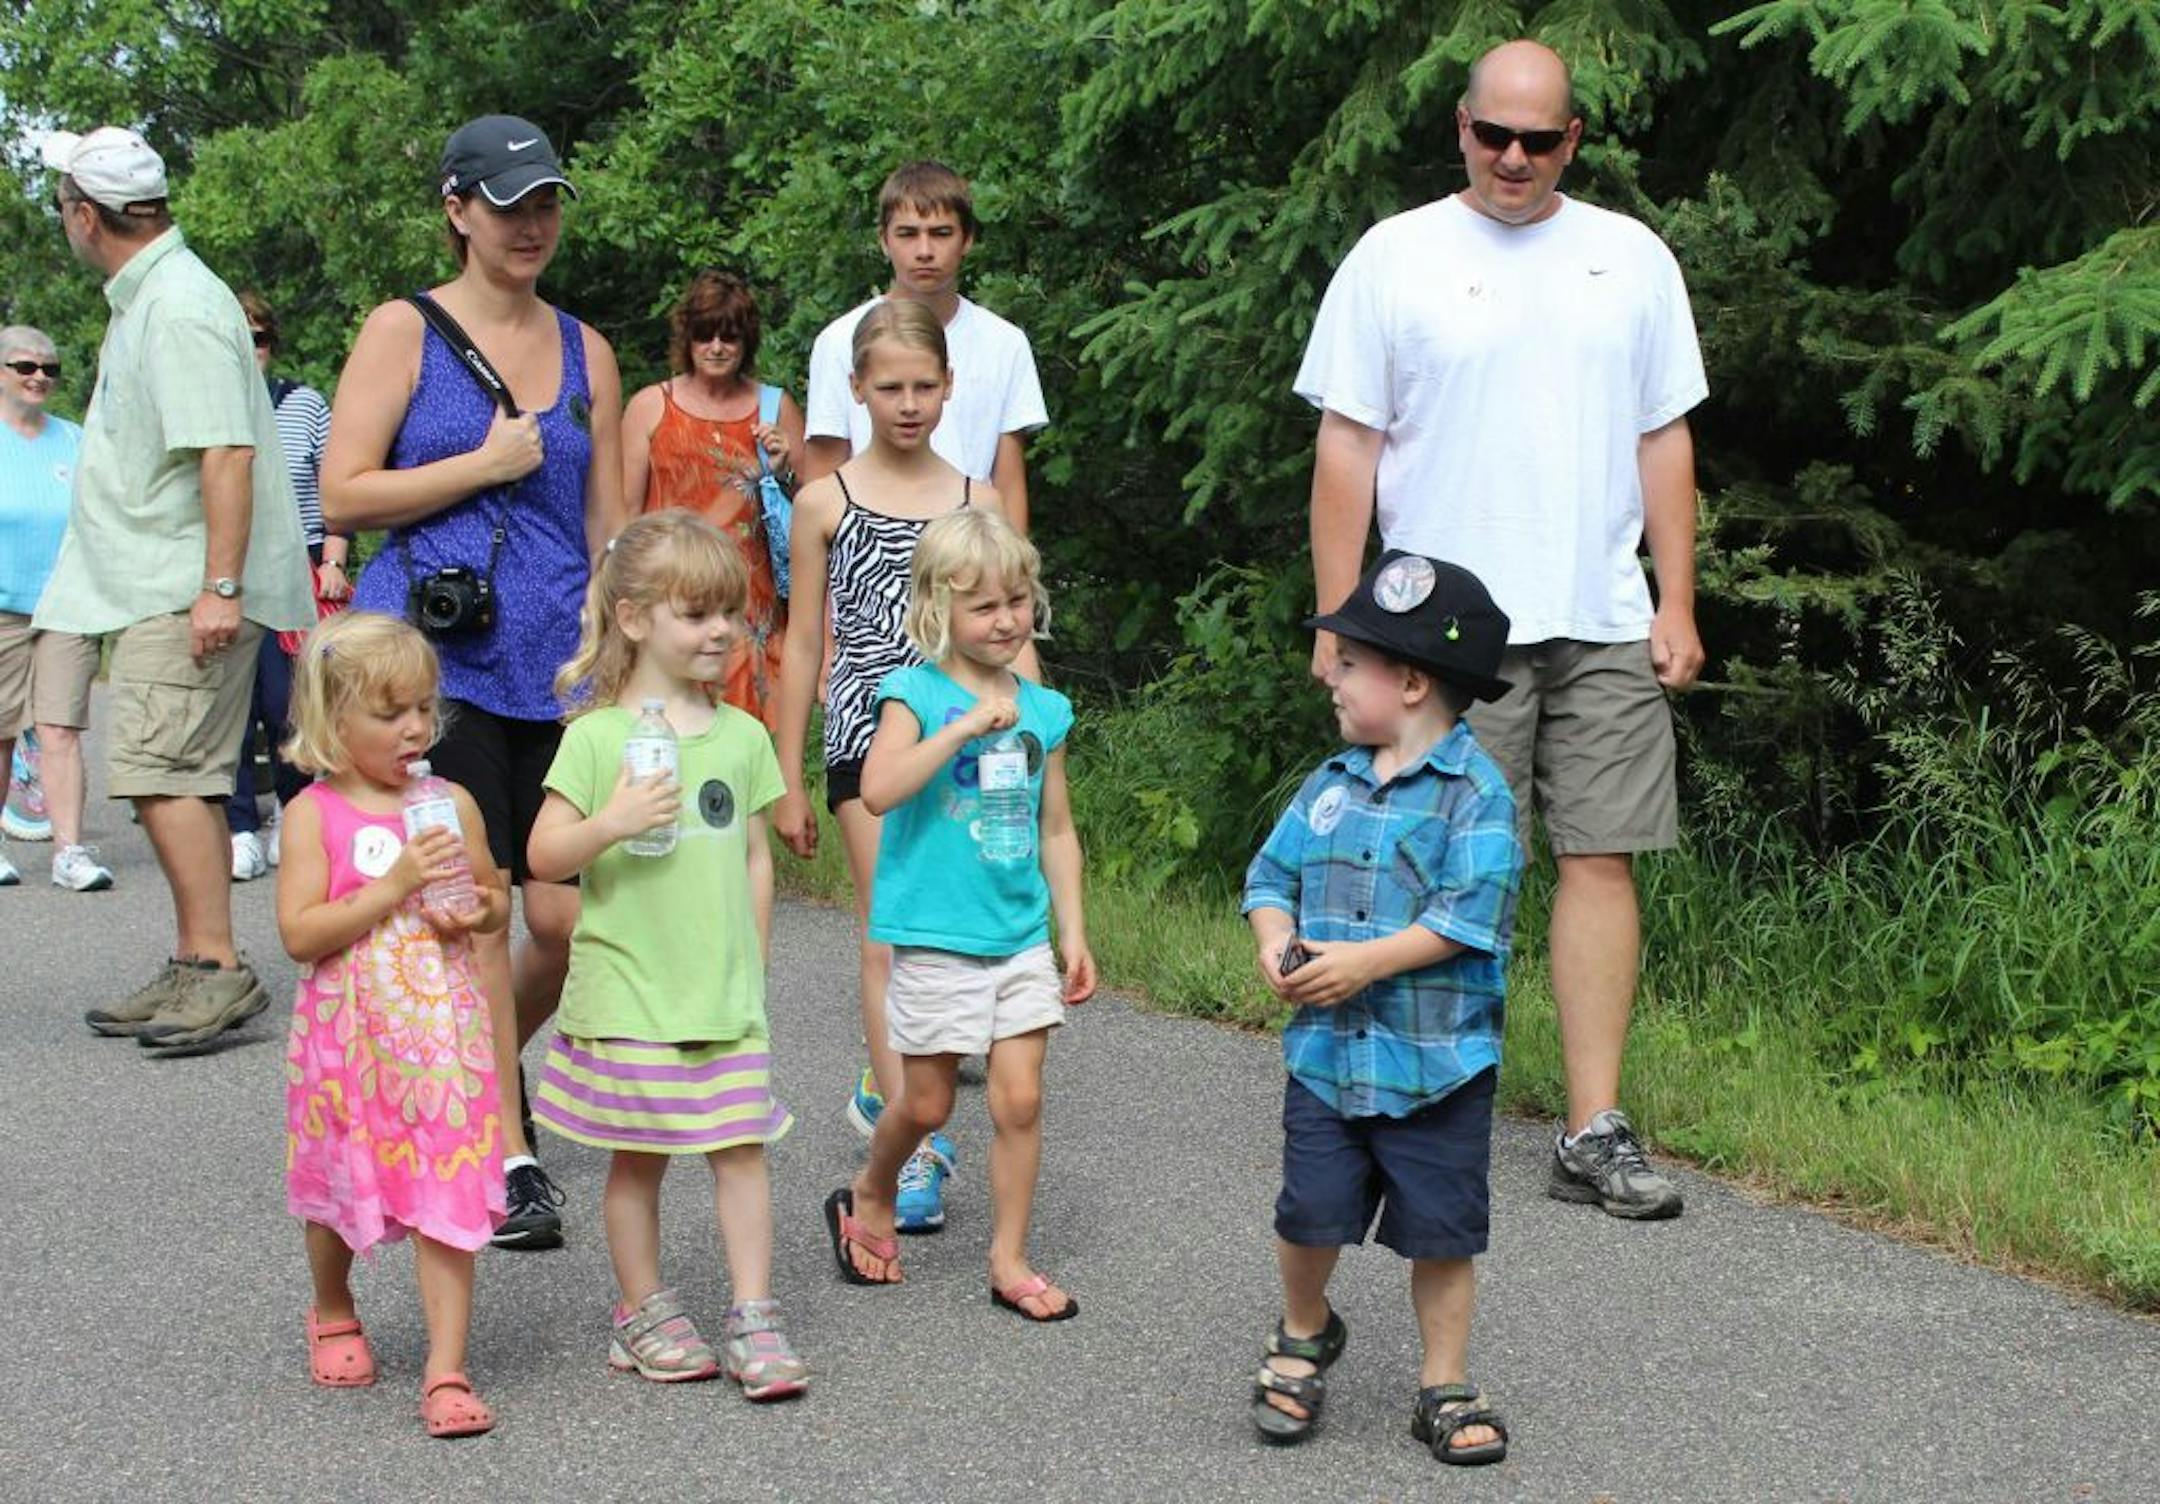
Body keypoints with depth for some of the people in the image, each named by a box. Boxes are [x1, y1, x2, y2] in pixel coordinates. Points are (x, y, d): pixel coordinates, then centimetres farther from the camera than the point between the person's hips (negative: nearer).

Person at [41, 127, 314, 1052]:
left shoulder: (180, 308, -16)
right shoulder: (141, 299, 18)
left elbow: (226, 453, -24)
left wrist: (219, 586, -28)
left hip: (184, 594, -11)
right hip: (154, 588, 11)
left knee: (160, 773, -14)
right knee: (173, 779, 12)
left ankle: (219, 967, -12)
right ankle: (193, 971, 18)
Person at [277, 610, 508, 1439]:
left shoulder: (452, 803, 2)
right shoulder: (314, 813, -8)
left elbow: (496, 897, 15)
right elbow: (299, 932, -15)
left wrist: (478, 912, -8)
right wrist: (393, 888, -22)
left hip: (442, 1035, 1)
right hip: (350, 1038, -1)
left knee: (448, 1198, -4)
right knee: (341, 1186, 16)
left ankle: (447, 1370, -2)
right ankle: (333, 1314, 44)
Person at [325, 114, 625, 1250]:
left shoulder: (584, 350, 14)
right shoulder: (404, 332, 2)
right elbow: (342, 496, -5)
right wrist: (487, 465, -8)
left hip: (555, 666, 4)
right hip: (434, 660, -4)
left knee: (564, 920, 0)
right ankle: (509, 1159, 3)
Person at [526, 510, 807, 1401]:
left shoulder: (742, 736, 7)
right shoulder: (598, 737, -6)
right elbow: (544, 856, -7)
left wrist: (754, 965, 14)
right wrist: (612, 823, -23)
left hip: (727, 994, 3)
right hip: (628, 993, -3)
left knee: (741, 1150, 0)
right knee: (637, 1158, 7)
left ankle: (753, 1319, 7)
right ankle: (643, 1313, 21)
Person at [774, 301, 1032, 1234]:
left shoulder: (978, 501, 9)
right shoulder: (826, 503, 4)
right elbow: (803, 644, 7)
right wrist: (787, 781, 6)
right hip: (868, 733, -2)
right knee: (890, 937, -9)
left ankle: (884, 1094, 28)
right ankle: (912, 1155, -11)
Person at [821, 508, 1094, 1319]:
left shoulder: (1043, 708, 6)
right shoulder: (917, 692, -8)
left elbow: (1056, 830, 13)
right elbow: (879, 790, -25)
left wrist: (1073, 932, 10)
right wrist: (965, 726, -27)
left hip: (1023, 935, 4)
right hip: (937, 935, -4)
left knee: (1020, 1099, 1)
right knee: (926, 1103, 8)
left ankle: (1009, 1260, 13)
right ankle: (867, 1200, 36)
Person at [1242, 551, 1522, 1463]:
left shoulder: (1473, 791, -9)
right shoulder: (1330, 783, 9)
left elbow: (1473, 911, -18)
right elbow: (1273, 874, 13)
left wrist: (1366, 961, -22)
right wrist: (1276, 944, -8)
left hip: (1436, 1062, -4)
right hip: (1325, 1052, 4)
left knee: (1440, 1233, 4)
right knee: (1310, 1213, 6)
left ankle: (1446, 1389, 19)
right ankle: (1303, 1336, 34)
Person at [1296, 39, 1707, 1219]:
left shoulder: (1631, 259, 11)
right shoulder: (1395, 258, 2)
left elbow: (1664, 442, 13)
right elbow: (1345, 448, 1)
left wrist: (1677, 604, 6)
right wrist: (1339, 622, -4)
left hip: (1605, 626, 3)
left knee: (1601, 859, 0)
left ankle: (1593, 1132, 4)